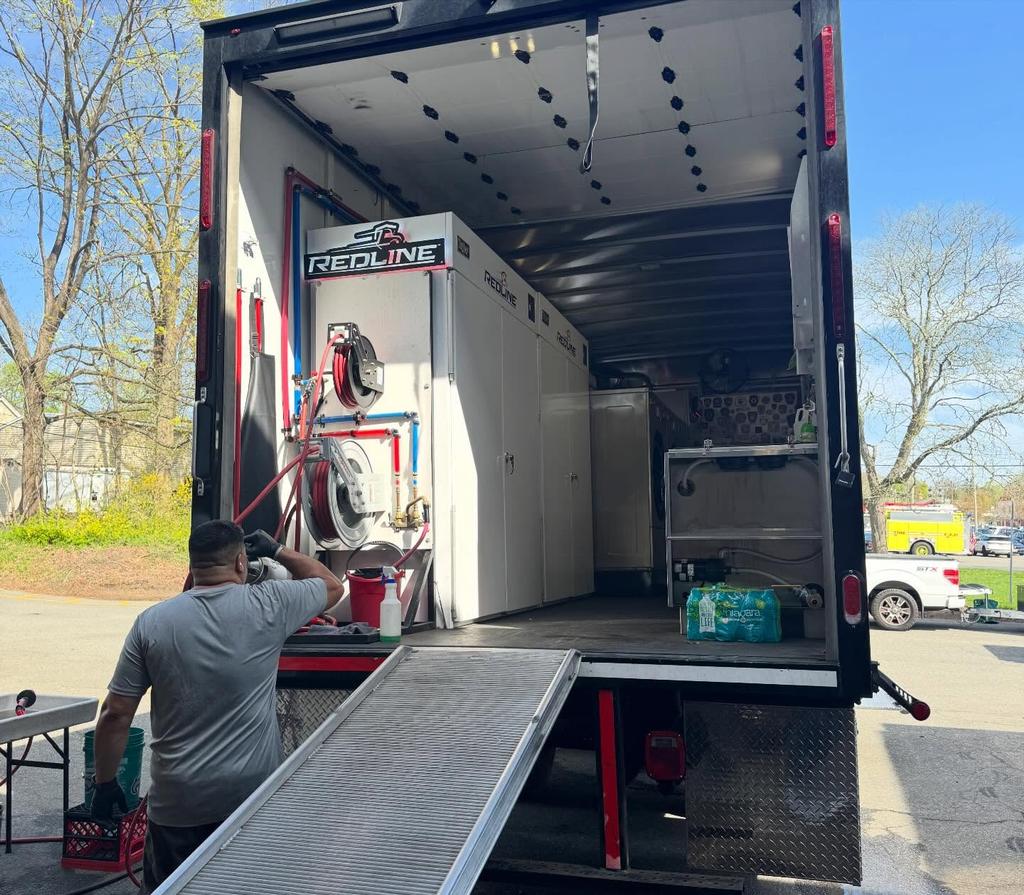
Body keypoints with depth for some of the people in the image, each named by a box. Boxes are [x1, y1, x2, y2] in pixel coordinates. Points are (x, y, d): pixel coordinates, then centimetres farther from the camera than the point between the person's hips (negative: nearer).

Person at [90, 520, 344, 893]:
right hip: (253, 797, -1)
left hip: (177, 804, 1)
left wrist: (105, 783, 10)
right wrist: (278, 550, 16)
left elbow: (115, 715, -3)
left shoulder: (151, 622, -7)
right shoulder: (267, 605, -10)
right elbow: (332, 586, 7)